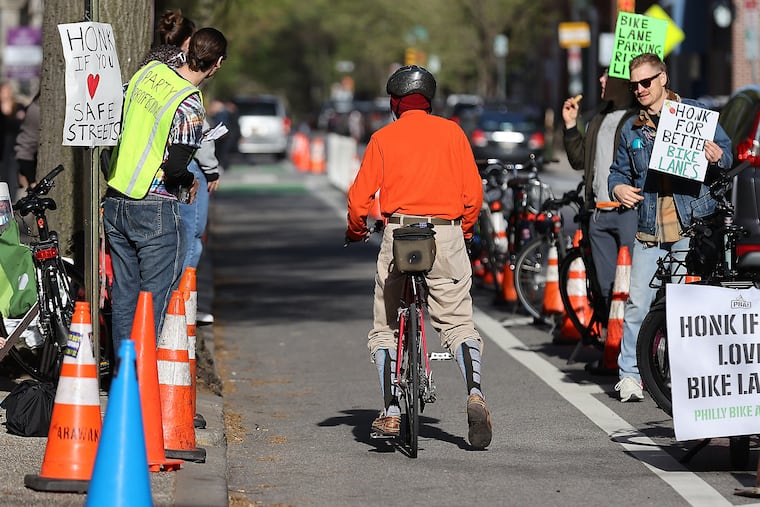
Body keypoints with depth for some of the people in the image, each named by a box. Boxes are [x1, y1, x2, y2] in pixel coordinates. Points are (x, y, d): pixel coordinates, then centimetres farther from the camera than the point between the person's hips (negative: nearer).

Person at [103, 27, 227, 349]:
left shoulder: (149, 71, 3)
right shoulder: (190, 107, -17)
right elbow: (175, 168, -21)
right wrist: (190, 182, 0)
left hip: (114, 201, 7)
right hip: (155, 210, -7)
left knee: (124, 295, 13)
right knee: (154, 298, 1)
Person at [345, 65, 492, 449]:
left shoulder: (383, 138, 4)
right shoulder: (452, 132, 6)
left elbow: (359, 197, 1)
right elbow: (474, 190, 4)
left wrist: (356, 231, 21)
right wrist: (464, 228, 21)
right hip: (447, 234, 1)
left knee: (386, 328, 11)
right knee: (459, 324, 7)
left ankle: (391, 413, 1)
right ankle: (474, 391, -18)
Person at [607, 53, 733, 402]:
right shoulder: (631, 129, 17)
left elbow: (727, 152, 8)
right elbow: (619, 171, 25)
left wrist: (718, 156, -16)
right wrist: (618, 188, 2)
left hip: (692, 228, -3)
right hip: (649, 232, 3)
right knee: (637, 302, -6)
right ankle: (629, 374, 3)